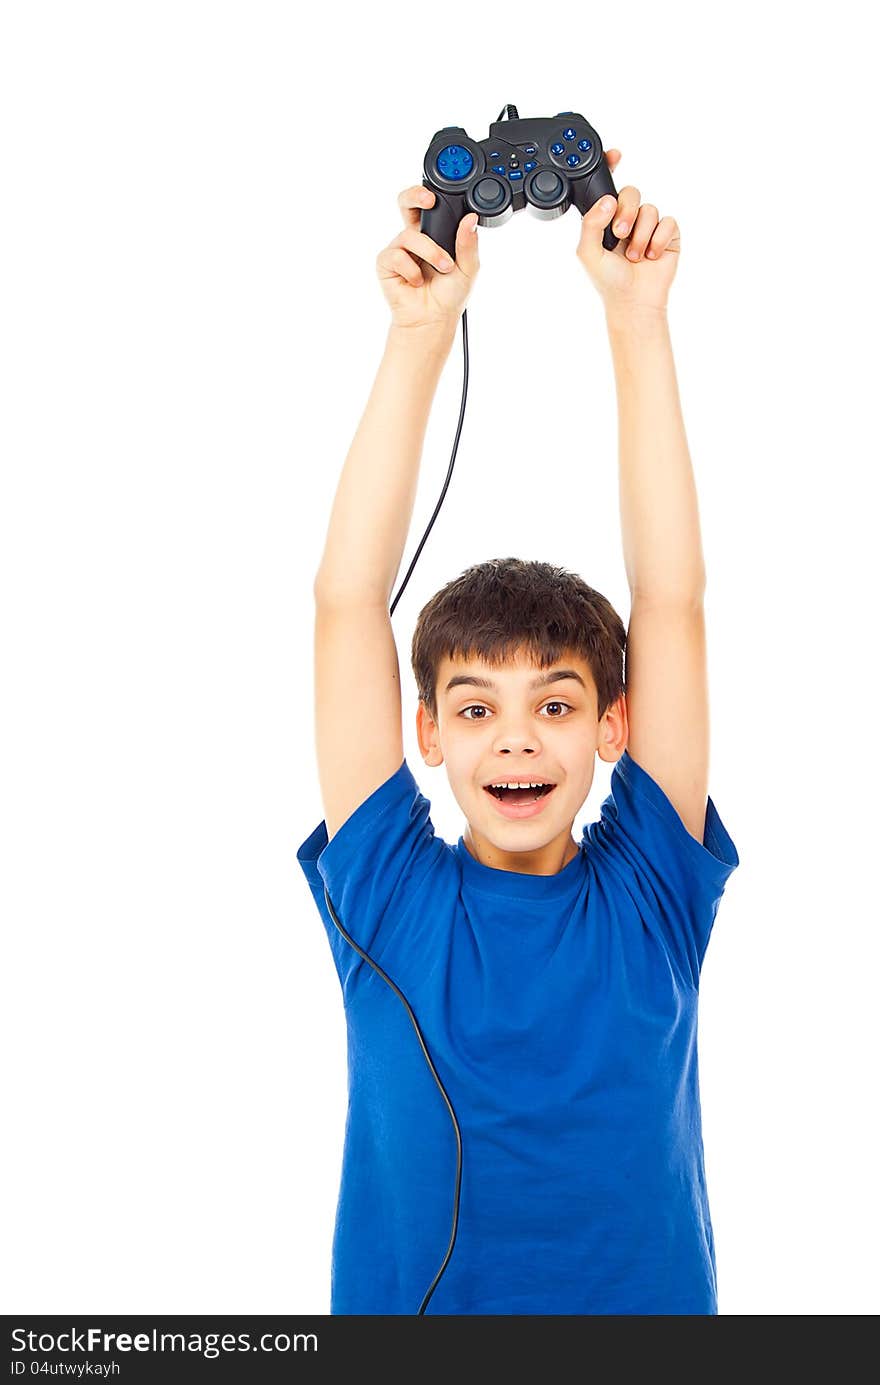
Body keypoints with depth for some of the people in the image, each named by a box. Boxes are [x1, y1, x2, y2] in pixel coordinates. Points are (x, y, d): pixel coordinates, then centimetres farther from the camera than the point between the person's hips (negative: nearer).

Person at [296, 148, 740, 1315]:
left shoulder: (651, 892, -7)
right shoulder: (387, 895, -8)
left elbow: (672, 602, -10)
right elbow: (349, 602, -12)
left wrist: (637, 319, -11)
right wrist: (423, 334, -14)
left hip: (646, 1298, 1)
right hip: (407, 1304, 0)